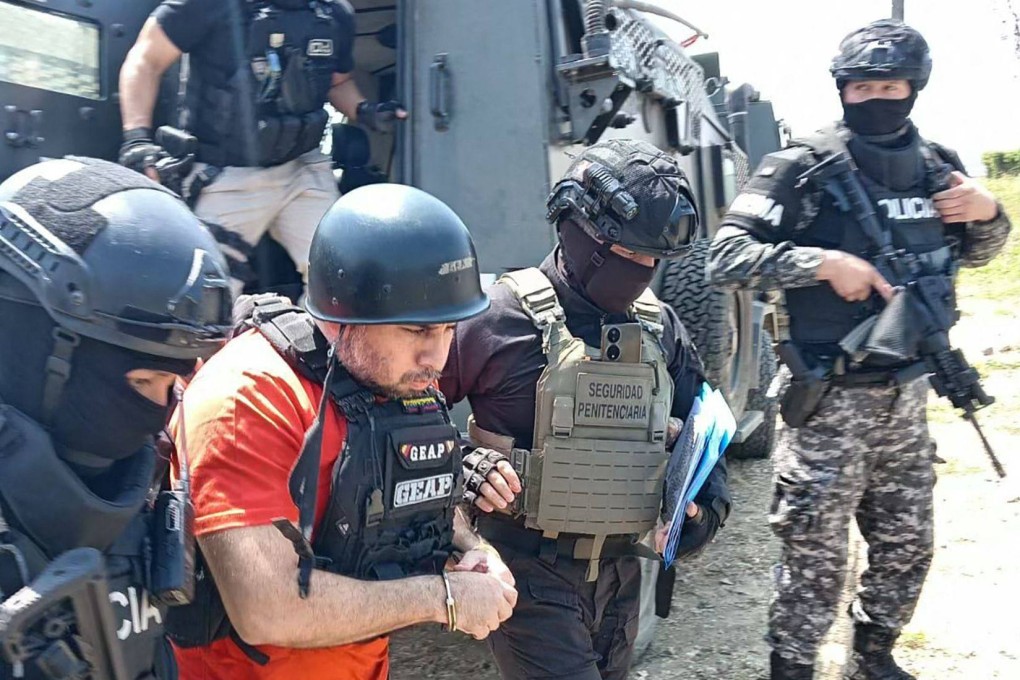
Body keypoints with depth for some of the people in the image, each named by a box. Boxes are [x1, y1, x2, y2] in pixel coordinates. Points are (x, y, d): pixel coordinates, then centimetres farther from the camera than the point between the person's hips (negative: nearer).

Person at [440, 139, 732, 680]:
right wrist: (462, 468, -21)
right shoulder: (503, 318, -14)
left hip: (620, 572, 6)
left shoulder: (660, 326, 5)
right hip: (528, 572, -6)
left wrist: (707, 502, 1)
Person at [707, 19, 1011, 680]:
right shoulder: (803, 169, -12)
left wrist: (990, 213, 0)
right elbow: (726, 258, -17)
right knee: (816, 560, 3)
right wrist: (825, 262, -25)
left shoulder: (939, 167, 6)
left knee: (907, 548, 20)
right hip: (831, 402, -6)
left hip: (907, 397, 6)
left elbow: (975, 254, 21)